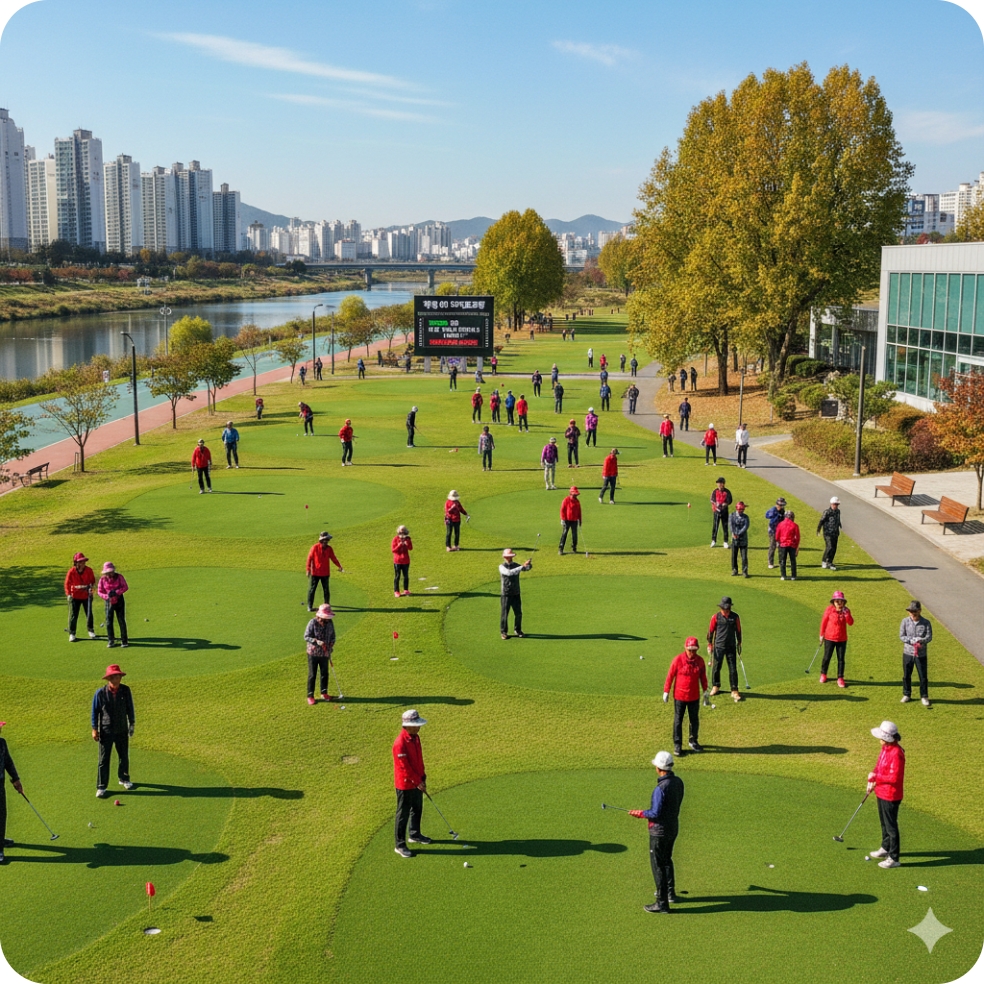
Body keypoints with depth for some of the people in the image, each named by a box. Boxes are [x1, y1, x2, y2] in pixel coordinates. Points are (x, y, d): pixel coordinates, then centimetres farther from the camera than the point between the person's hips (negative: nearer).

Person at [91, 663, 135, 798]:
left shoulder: (125, 690, -8)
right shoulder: (100, 693, -14)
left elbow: (129, 708, 5)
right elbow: (95, 711, -4)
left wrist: (132, 723, 6)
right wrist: (94, 729, -4)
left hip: (122, 730, 3)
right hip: (106, 731, -3)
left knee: (124, 756, 17)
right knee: (103, 759, 1)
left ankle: (124, 779, 38)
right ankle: (101, 787, 9)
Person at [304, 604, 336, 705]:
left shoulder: (330, 623, -1)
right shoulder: (313, 623, -16)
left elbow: (332, 636, 10)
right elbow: (306, 637, -15)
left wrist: (331, 646, -4)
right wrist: (316, 641, -29)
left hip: (325, 653, 4)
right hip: (313, 652, -4)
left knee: (325, 673, 13)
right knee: (312, 675, 3)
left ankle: (324, 693, 29)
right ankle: (310, 695, 13)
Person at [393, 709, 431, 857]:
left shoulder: (415, 737, 1)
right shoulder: (400, 743, -28)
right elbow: (404, 766, -24)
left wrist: (422, 777, 8)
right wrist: (417, 781, -17)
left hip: (417, 782, 9)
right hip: (405, 784, -9)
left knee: (417, 809, 23)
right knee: (403, 814, 2)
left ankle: (414, 835, 43)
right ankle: (400, 845, 13)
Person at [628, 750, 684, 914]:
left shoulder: (661, 788, -27)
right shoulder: (678, 782, -2)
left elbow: (655, 813, -25)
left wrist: (640, 813, -8)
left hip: (660, 831, -9)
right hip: (673, 828, 9)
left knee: (657, 865, 2)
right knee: (666, 860, 26)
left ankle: (662, 903, 8)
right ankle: (670, 893, 40)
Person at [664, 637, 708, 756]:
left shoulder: (700, 660, -3)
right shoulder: (678, 660, -14)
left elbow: (703, 676, 9)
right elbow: (670, 676, -7)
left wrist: (705, 690, 12)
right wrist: (666, 691, -5)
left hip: (694, 696, 3)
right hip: (679, 696, -3)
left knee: (695, 720, 14)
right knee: (678, 720, 4)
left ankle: (693, 741, 31)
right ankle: (677, 745, 12)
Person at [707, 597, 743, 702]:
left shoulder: (735, 617, 0)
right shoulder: (716, 617, -5)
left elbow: (738, 630, 11)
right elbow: (710, 631, 0)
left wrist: (739, 643, 14)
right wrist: (709, 644, -2)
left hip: (731, 646, 1)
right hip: (718, 646, -1)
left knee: (733, 669, -2)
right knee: (716, 667, 8)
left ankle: (734, 691, 2)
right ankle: (715, 687, 29)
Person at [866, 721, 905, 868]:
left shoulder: (896, 754, -27)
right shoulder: (885, 748, 3)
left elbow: (894, 778, -27)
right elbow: (879, 766, 14)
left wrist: (875, 777, -19)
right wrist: (871, 780, 3)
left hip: (891, 795, -10)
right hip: (881, 792, 10)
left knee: (891, 826, 0)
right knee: (884, 823, 26)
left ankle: (894, 858, 10)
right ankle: (886, 848, 44)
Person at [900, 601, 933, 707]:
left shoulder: (926, 623, -6)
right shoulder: (905, 621, -3)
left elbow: (929, 637, -9)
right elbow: (901, 636, -3)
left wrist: (921, 640, -29)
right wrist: (911, 641, -18)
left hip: (921, 654, -2)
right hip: (908, 652, 2)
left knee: (923, 676, 2)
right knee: (906, 675, 11)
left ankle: (924, 697, 17)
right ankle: (906, 695, 27)